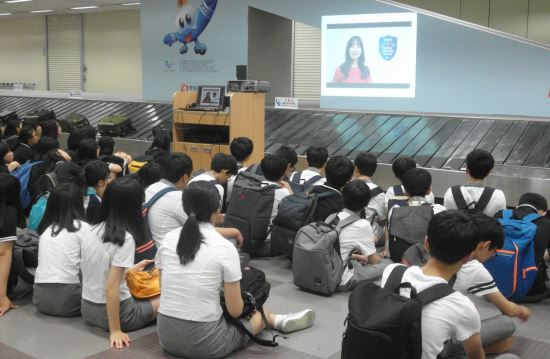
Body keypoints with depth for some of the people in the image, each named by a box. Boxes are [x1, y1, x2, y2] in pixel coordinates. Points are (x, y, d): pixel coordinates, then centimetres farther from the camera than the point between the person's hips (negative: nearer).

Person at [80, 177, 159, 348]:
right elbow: (111, 287, -24)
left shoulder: (90, 232, 0)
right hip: (116, 311, -7)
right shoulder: (125, 238, -21)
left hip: (88, 309, 7)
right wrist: (115, 331, -19)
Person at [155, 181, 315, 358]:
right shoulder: (224, 248, -14)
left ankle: (277, 320, 51)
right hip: (203, 343, -5)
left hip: (166, 336, 5)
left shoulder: (168, 239, 0)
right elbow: (235, 311, -8)